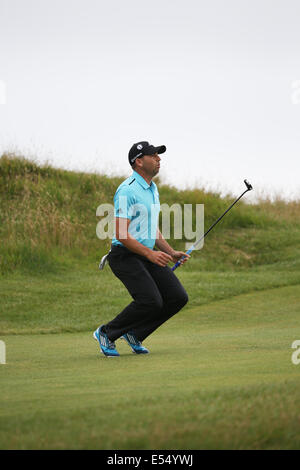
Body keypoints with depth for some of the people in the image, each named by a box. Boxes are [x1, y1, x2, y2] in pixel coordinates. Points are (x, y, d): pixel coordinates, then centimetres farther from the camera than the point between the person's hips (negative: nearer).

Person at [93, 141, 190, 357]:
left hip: (149, 255, 9)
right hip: (126, 256, -9)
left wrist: (171, 253, 14)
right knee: (150, 301, -23)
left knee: (178, 297, -2)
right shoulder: (127, 191, -16)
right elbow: (121, 234, -21)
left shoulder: (152, 189, 15)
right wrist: (150, 254, -26)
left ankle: (135, 333, 12)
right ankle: (107, 334, -2)